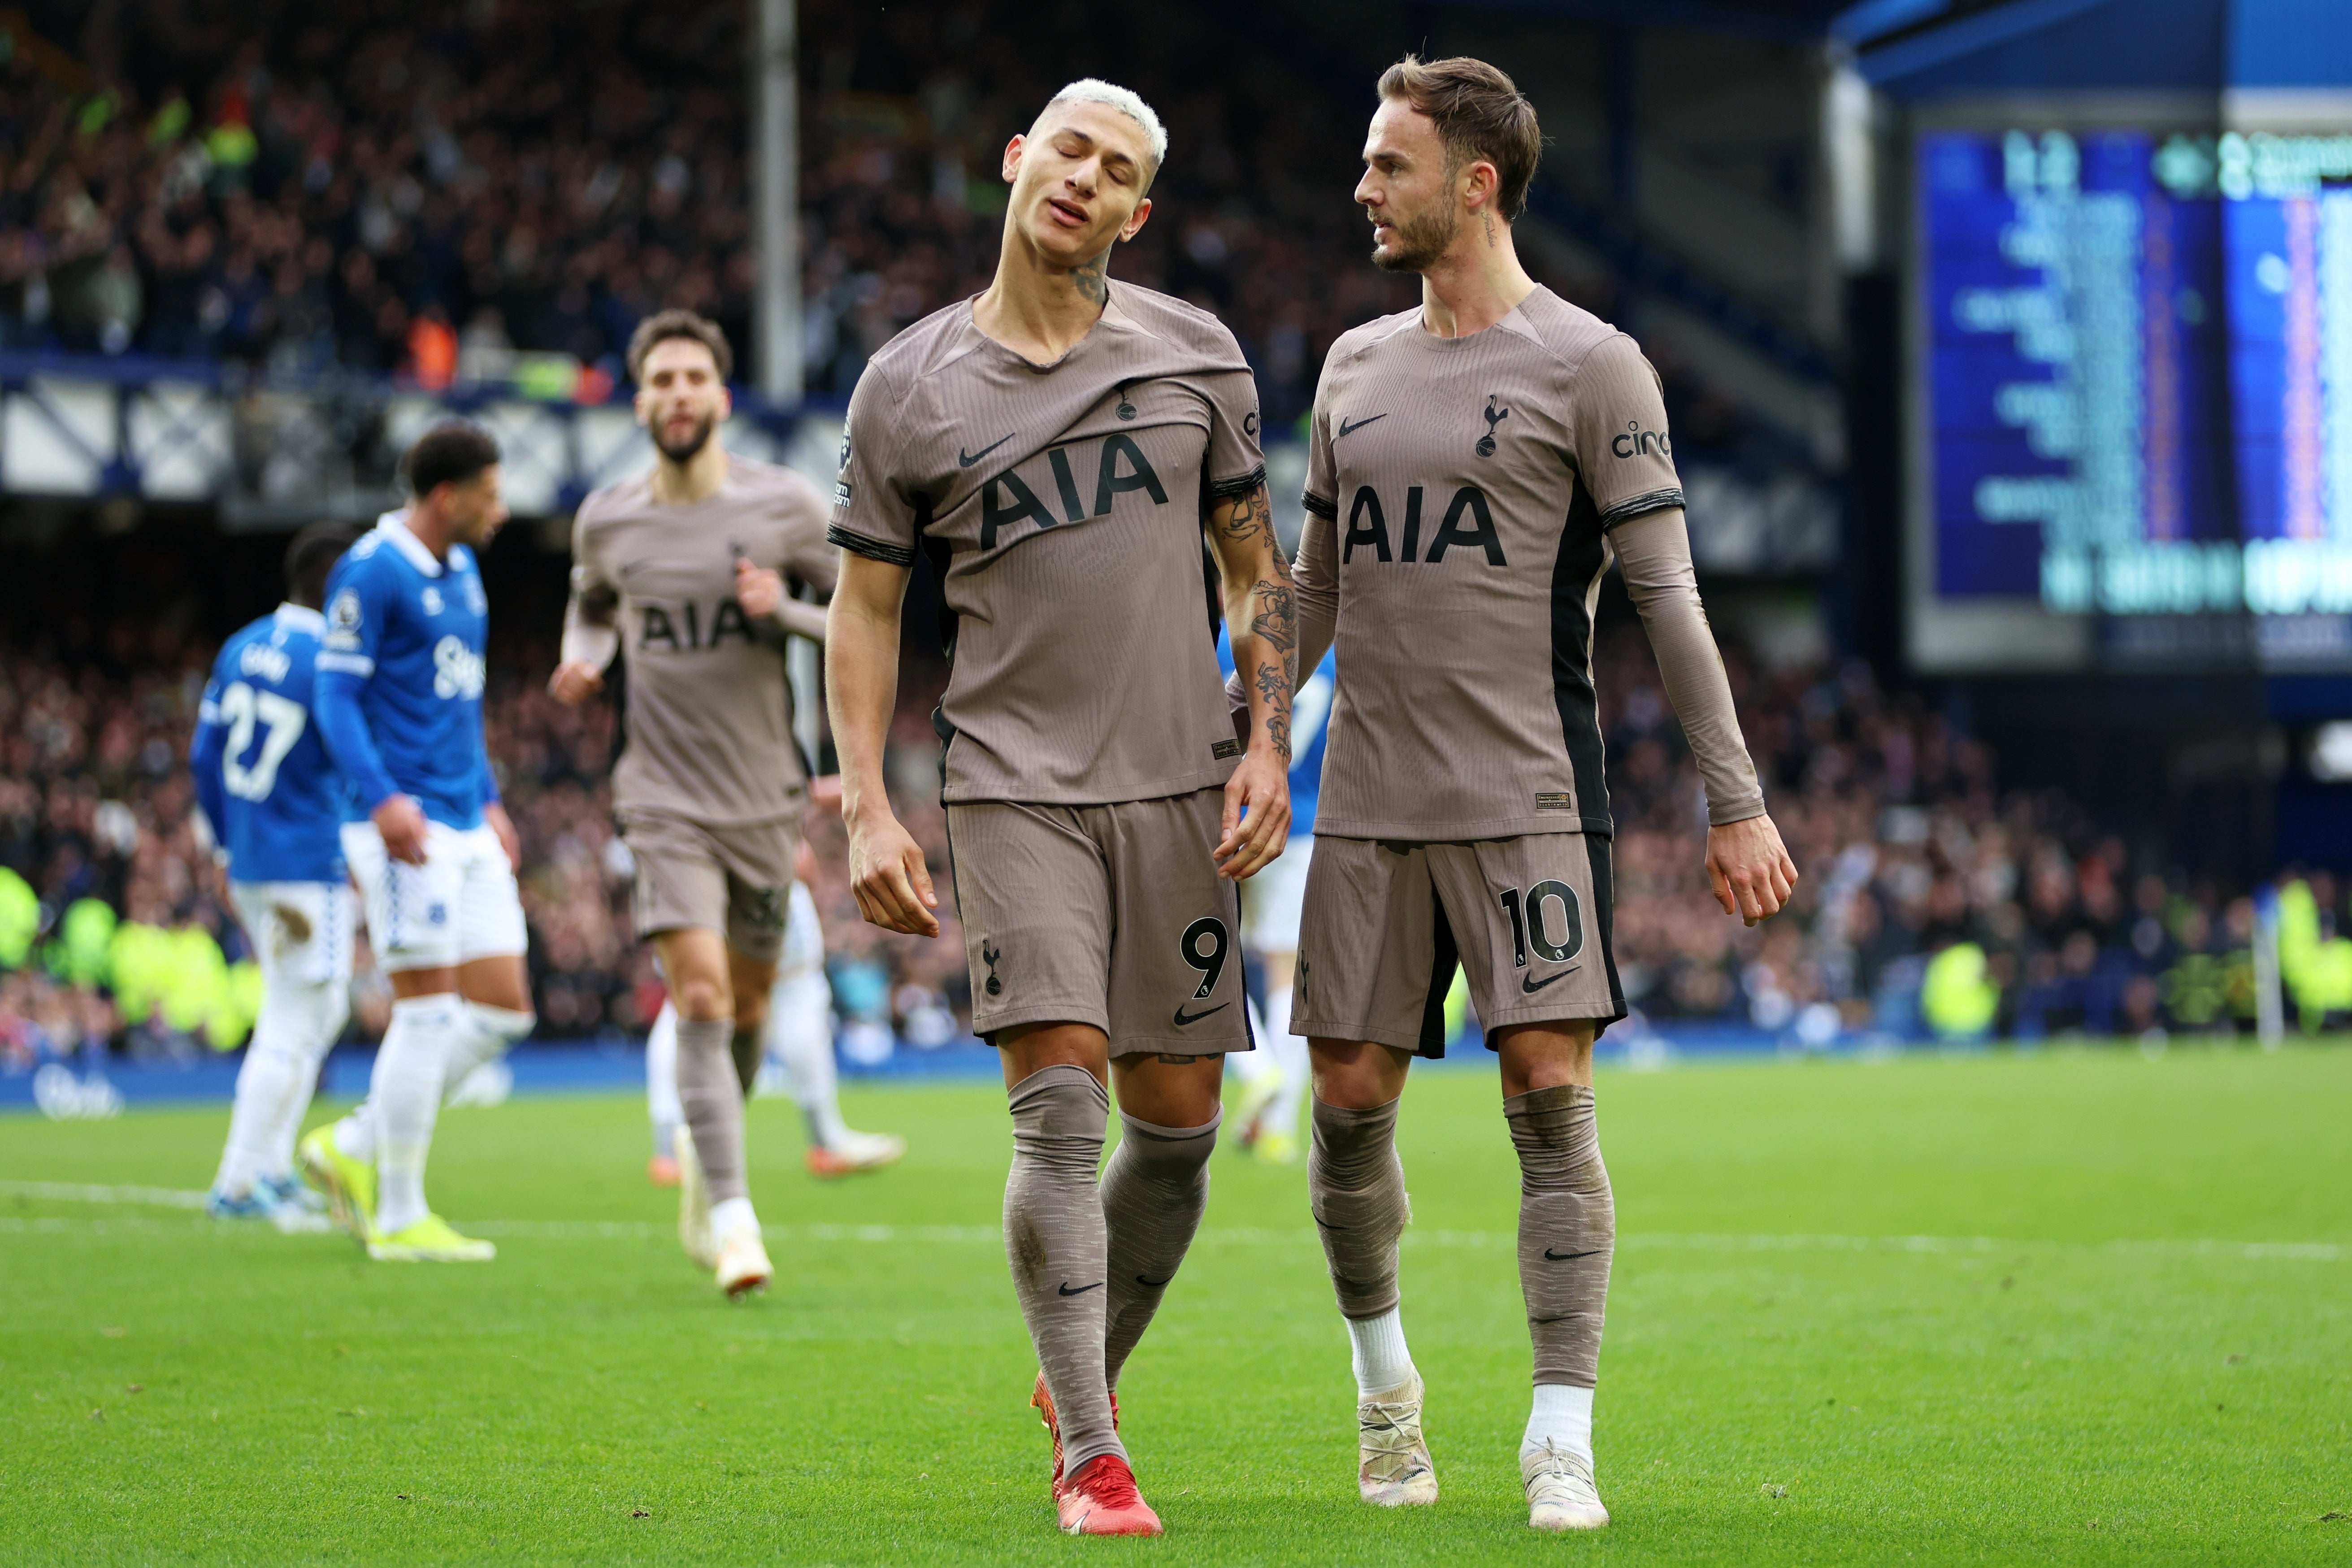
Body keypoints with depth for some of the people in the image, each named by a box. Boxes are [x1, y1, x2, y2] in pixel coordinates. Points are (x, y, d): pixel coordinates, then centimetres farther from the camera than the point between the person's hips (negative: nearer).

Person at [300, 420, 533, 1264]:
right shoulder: (371, 574, -11)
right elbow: (335, 695, -13)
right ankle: (398, 1217, 1)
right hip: (405, 827, -9)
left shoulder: (461, 570, 17)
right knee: (428, 1011, -8)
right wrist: (382, 797, -24)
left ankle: (355, 1149, 17)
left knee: (502, 1008, 5)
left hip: (467, 828, 9)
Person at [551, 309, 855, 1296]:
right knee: (700, 997, -16)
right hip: (665, 798, -1)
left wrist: (783, 610, -15)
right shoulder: (606, 520, 1)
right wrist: (586, 656, 0)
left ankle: (703, 1158, 38)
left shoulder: (786, 507, -4)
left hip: (765, 798, 1)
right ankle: (732, 1216, -18)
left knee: (745, 1008, 11)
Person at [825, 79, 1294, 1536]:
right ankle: (1091, 1457, -12)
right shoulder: (908, 386, 2)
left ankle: (1083, 1375, 29)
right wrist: (866, 808, -2)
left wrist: (1268, 743, 1)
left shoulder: (1199, 355, 6)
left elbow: (1257, 566, 13)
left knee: (1177, 1120, 4)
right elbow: (866, 605, 7)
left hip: (1178, 782, 3)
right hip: (1014, 785, -2)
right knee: (1060, 1103, -15)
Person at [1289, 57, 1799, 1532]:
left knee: (1550, 1095, -9)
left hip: (1527, 799, -5)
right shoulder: (1357, 364, 14)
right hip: (1369, 802, 5)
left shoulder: (1589, 365, -3)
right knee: (1351, 1102, 4)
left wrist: (1736, 800, -7)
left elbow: (1668, 595, -4)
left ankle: (1562, 1447, -6)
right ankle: (1383, 1377, 28)